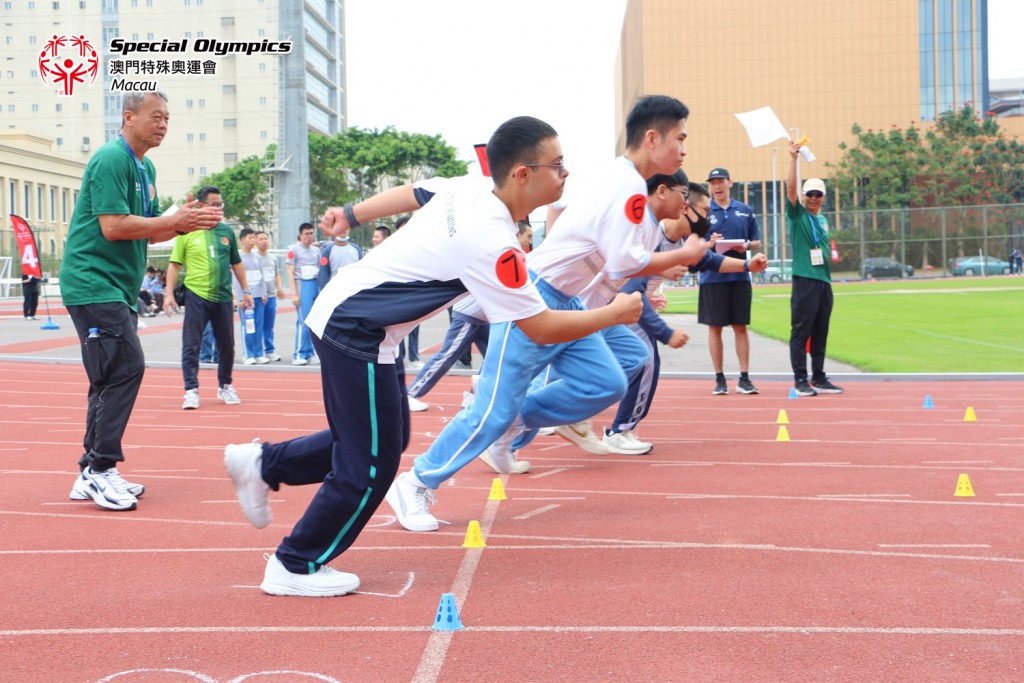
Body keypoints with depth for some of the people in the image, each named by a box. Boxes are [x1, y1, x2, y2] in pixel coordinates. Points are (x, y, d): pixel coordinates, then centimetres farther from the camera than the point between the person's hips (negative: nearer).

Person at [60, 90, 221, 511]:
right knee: (125, 367, -15)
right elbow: (113, 226, -21)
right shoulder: (111, 160, -12)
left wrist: (184, 223, 0)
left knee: (111, 377, 11)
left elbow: (146, 232, 18)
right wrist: (175, 222, -17)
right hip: (92, 282, -10)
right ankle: (99, 470, -9)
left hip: (116, 287, 10)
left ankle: (92, 474, 18)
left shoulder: (144, 167, 16)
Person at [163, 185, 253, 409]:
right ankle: (191, 390, 0)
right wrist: (169, 294, -6)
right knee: (191, 346, -4)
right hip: (196, 296, -3)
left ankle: (225, 386, 27)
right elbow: (175, 264, 0)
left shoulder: (227, 232, 7)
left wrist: (246, 291, 12)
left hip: (223, 297, 3)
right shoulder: (186, 232, -2)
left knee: (227, 345, 11)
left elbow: (236, 263, 15)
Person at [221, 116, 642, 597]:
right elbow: (542, 329, -21)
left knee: (384, 440, 17)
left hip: (343, 305, 9)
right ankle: (295, 568, 13)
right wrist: (614, 314, -7)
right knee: (371, 465, -2)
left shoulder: (470, 188, -1)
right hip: (354, 329, -9)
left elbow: (410, 192, 16)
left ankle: (262, 463, 28)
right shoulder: (491, 243, -26)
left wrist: (351, 214, 30)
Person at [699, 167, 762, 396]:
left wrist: (747, 245, -8)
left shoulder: (745, 211, 10)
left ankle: (744, 378, 9)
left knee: (740, 327, 4)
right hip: (712, 277, -1)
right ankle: (720, 379, 10)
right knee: (714, 327, 2)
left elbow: (757, 242, 14)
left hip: (740, 276, 1)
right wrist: (707, 244, -17)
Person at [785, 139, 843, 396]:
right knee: (801, 331, -6)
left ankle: (819, 378, 16)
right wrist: (793, 158, -20)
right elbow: (790, 187, -13)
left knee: (820, 333, 10)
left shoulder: (823, 220, 20)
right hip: (804, 279, -7)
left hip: (824, 281, 7)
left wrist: (832, 254, 13)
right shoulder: (797, 214, 1)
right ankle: (800, 380, -4)